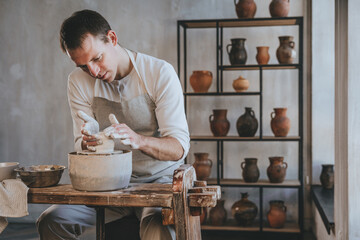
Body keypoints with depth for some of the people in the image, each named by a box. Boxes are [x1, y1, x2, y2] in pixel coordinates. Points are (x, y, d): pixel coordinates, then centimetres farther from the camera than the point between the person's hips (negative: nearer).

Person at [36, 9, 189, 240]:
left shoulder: (160, 73, -11)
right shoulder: (79, 82, 0)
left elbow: (180, 147, -14)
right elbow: (80, 146, 1)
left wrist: (138, 140, -35)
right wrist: (87, 141, -24)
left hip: (159, 178, -4)